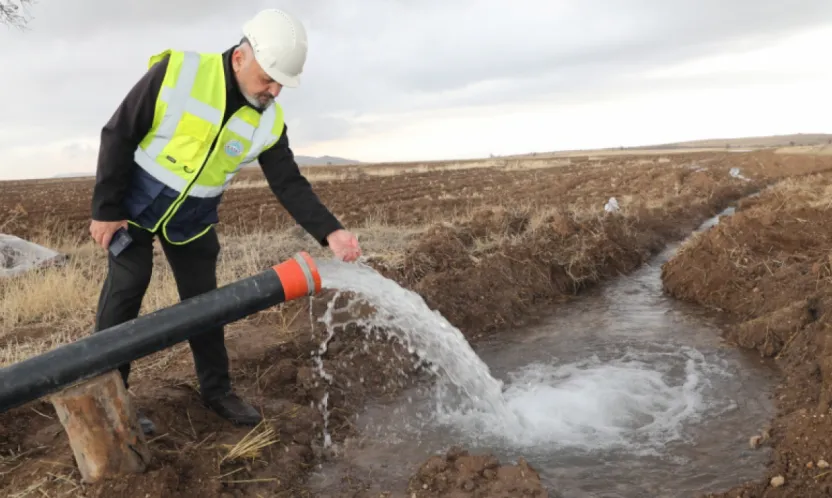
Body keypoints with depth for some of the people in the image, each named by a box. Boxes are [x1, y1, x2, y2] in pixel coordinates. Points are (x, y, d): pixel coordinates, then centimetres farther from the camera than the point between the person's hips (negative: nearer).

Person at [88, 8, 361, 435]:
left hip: (193, 219, 4)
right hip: (135, 203, -3)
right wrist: (105, 209, -15)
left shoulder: (269, 122, -14)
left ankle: (217, 390, 21)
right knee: (125, 290, -5)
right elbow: (118, 136, -17)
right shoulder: (177, 71, -25)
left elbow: (289, 184, -12)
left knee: (203, 300, 6)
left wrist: (330, 232, -29)